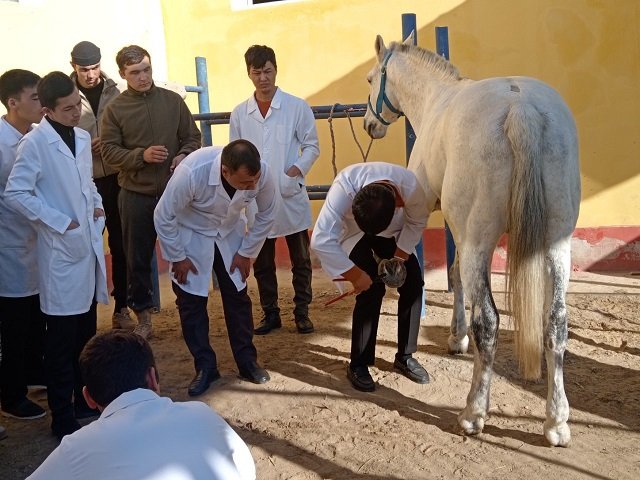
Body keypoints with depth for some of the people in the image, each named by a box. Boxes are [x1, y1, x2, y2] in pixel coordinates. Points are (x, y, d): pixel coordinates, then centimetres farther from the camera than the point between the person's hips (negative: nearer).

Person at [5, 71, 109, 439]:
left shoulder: (83, 137, 9)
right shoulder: (35, 143, -11)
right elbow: (16, 193, -15)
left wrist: (97, 205, 4)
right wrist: (61, 223, -15)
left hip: (89, 245, 6)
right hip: (61, 251, -6)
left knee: (87, 334, 15)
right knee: (62, 341, 2)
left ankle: (86, 401, 31)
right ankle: (63, 419, 15)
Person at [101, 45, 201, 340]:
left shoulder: (172, 100, 2)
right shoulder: (115, 109, -1)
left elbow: (193, 137, 7)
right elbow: (109, 151, -5)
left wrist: (185, 155, -13)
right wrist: (142, 155, -19)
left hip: (174, 191, 1)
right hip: (135, 196, 0)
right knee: (138, 259, 8)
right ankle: (143, 315, 23)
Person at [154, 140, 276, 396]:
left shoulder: (262, 173, -29)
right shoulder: (191, 173, -39)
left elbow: (266, 215, -9)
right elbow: (163, 217, -24)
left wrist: (246, 252, -5)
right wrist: (178, 257, -15)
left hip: (229, 232, 3)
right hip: (190, 235, -2)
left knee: (238, 297, 5)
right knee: (191, 302, 0)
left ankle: (247, 361, 19)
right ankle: (205, 367, 13)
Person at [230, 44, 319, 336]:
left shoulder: (297, 107, -3)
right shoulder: (239, 114, 5)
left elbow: (312, 146, 0)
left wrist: (296, 170, -15)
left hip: (291, 195, -2)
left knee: (300, 259, 7)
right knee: (262, 263, 10)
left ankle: (302, 312, 20)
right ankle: (270, 314, 23)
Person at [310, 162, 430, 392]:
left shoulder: (411, 187, -36)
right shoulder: (344, 186, -43)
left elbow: (417, 223, -14)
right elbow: (321, 240, -44)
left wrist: (398, 259, -19)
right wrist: (356, 275, -37)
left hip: (392, 232, 3)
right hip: (353, 232, -3)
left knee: (413, 283, -8)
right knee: (372, 288, -18)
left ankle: (405, 356, 11)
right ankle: (358, 365, -3)